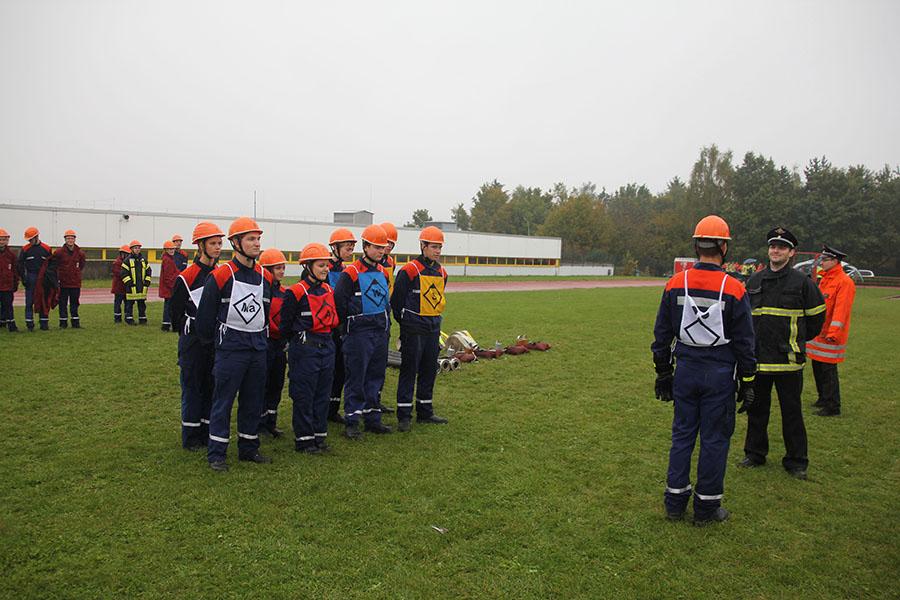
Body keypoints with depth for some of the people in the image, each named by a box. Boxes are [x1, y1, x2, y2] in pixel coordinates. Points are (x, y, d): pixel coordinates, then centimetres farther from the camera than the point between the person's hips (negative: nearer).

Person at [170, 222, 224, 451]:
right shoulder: (186, 278, -8)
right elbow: (177, 315, -4)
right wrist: (197, 331, -8)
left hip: (216, 343, 5)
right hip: (194, 344, -5)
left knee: (212, 388, 10)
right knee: (192, 389, 3)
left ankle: (208, 434, 21)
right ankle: (191, 438, 14)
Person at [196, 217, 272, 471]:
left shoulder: (263, 276, 8)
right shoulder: (221, 275, -11)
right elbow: (205, 313, -5)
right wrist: (211, 339, 4)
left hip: (258, 346, 6)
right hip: (230, 346, -6)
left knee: (253, 400, 12)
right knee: (223, 400, 1)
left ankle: (248, 448, 25)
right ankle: (216, 454, 12)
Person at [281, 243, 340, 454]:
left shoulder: (329, 291, 10)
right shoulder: (296, 292, -12)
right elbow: (286, 325, -7)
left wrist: (326, 339, 13)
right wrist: (301, 339, 2)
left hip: (327, 347, 7)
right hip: (305, 349, -7)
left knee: (322, 395, 12)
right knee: (304, 396, 1)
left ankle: (319, 436, 22)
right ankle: (303, 439, 11)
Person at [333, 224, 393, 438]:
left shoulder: (382, 272, 11)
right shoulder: (351, 273, -11)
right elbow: (339, 302, -11)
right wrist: (349, 324, -3)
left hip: (380, 332, 7)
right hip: (359, 333, -7)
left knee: (376, 376, 12)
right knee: (356, 378, -1)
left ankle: (372, 419, 22)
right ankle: (351, 422, 7)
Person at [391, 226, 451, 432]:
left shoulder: (441, 272, 10)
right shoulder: (409, 270, -12)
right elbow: (396, 299, -7)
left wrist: (433, 320, 17)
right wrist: (405, 322, 2)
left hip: (433, 328, 7)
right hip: (413, 330, -7)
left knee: (429, 370, 12)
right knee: (409, 371, -2)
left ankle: (425, 412, 23)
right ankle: (404, 416, 5)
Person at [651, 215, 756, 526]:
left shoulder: (675, 284, -2)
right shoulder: (734, 289, -10)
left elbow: (661, 334, 4)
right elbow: (744, 342, -5)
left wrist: (663, 372, 14)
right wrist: (747, 382, 5)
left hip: (685, 371, 3)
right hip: (719, 374, -3)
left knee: (682, 434, 14)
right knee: (714, 439, 8)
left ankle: (675, 502, 22)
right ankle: (706, 507, 20)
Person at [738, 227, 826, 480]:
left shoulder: (801, 282, -3)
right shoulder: (754, 281, 7)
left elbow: (816, 315, 7)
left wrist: (799, 340, 12)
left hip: (788, 360, -3)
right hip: (757, 357, 4)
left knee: (792, 412, 6)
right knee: (756, 409, 13)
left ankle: (796, 461, 19)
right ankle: (755, 453, 27)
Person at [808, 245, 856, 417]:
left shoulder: (844, 282, -15)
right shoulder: (825, 279, 13)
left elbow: (841, 310, -21)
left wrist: (833, 333, -25)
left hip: (829, 335, -9)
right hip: (818, 332, 9)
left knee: (829, 371, -4)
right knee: (818, 368, 17)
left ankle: (832, 407, 5)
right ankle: (823, 398, 31)